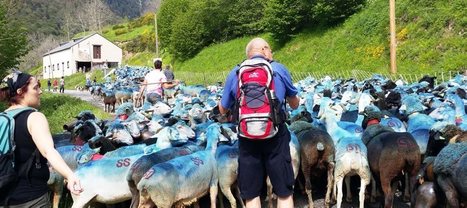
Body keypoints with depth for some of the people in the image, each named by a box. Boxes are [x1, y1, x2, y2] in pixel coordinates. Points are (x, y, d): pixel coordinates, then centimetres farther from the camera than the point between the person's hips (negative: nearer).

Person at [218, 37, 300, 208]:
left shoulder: (234, 74, 4)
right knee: (284, 191, 10)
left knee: (251, 194, 11)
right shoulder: (280, 69, 3)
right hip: (276, 135, -1)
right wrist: (290, 101, 41)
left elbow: (223, 110, 13)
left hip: (247, 137, 1)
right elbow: (295, 104, 18)